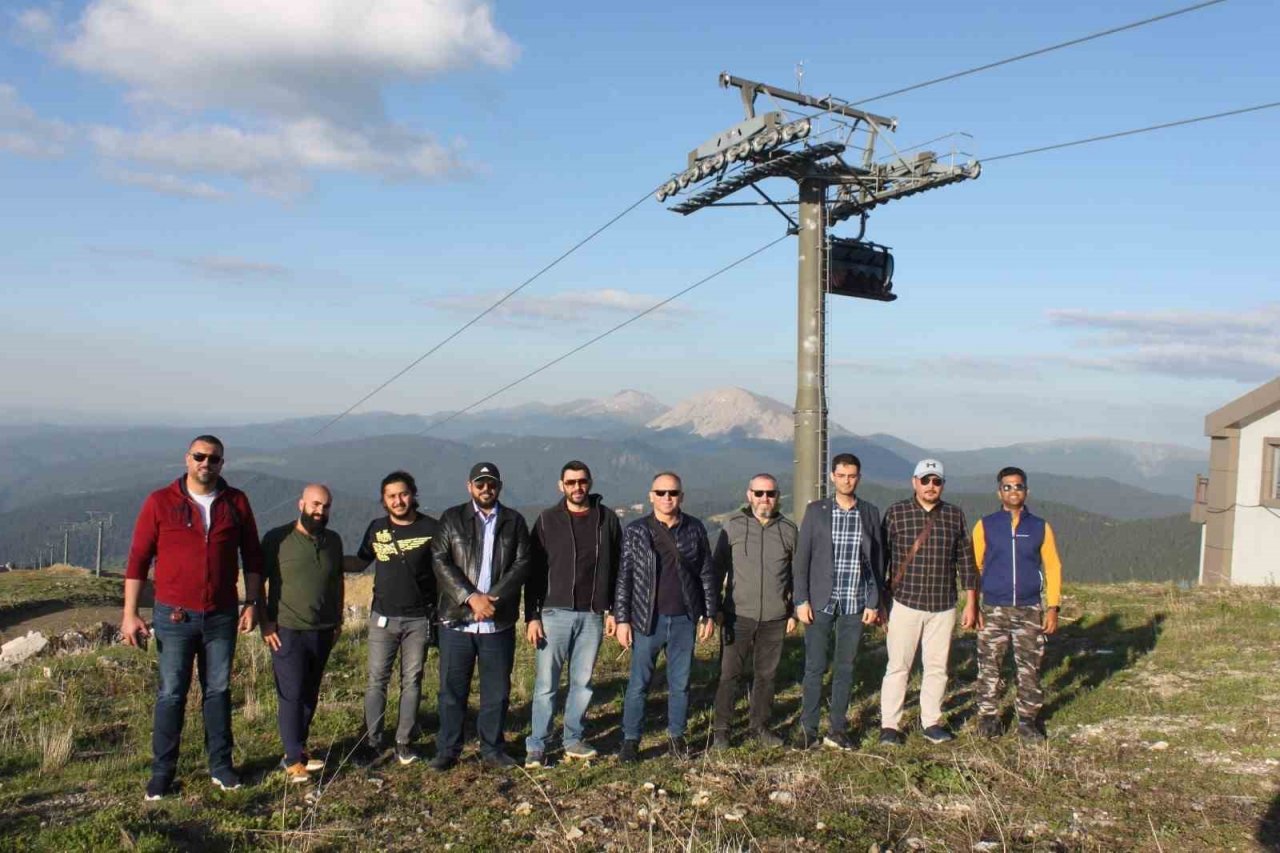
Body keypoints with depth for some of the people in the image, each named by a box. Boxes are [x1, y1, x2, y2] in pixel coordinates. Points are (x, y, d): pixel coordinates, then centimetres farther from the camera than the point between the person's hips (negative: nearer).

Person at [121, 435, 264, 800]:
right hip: (174, 616, -2)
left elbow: (252, 555, 9)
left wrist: (251, 603, 4)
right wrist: (130, 613, -7)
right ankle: (162, 772, 14)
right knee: (171, 695, 3)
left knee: (218, 691, 11)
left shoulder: (236, 502, 3)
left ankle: (221, 765, 20)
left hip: (222, 616, 2)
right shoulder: (160, 502, -4)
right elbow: (138, 558, -3)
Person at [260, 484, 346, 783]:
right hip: (287, 631, -5)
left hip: (323, 632, 5)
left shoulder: (333, 540, 7)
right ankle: (294, 760, 3)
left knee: (310, 694, 11)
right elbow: (258, 581, -5)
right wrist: (265, 623, -9)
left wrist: (338, 619, 15)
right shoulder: (277, 539, -7)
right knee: (291, 694, -4)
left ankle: (298, 749, 23)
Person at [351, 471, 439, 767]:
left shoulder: (431, 528, -4)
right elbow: (361, 561, 16)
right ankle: (372, 743, 8)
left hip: (419, 619, -2)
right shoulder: (377, 528, 4)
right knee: (376, 680, 1)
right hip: (383, 617, 2)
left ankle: (404, 743, 15)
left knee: (412, 681, 6)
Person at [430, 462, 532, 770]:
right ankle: (447, 750, 17)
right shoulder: (452, 518, 5)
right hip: (457, 620, -1)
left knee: (497, 690, 7)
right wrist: (471, 597, -15)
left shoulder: (514, 521, 8)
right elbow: (441, 562, -4)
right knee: (452, 689, 5)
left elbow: (522, 564, -1)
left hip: (499, 621, 1)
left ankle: (492, 748, 20)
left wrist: (492, 597, -13)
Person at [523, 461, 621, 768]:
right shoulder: (548, 520, 0)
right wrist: (531, 616, -6)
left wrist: (613, 610, 3)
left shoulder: (607, 519, 4)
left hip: (593, 615, 2)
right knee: (546, 683, 1)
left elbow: (617, 567, 7)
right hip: (554, 613, -2)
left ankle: (574, 740, 22)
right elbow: (533, 571, -1)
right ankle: (536, 746, 9)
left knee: (582, 682, 10)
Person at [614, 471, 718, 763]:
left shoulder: (695, 529, 4)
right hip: (648, 619, -2)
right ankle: (630, 740, 14)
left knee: (680, 683, 10)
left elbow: (707, 573, 8)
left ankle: (676, 737, 23)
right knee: (638, 684, 3)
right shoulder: (635, 531, -1)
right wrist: (622, 619, -5)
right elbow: (624, 577, -1)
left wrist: (709, 615, 5)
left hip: (684, 619, 2)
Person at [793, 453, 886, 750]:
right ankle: (808, 729, 10)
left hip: (855, 603, 2)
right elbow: (802, 558, -1)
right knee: (815, 667, 1)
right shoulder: (816, 511, 0)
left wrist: (874, 603, 2)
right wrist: (802, 600, -6)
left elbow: (877, 559, 6)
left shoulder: (871, 513, 5)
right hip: (821, 602, -2)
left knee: (845, 667, 9)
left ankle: (837, 730, 18)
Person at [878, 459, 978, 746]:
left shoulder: (955, 515, 5)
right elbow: (882, 557, 1)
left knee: (937, 666, 9)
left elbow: (965, 560, 8)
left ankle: (931, 722, 22)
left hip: (943, 606, 2)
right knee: (898, 666, 1)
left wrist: (971, 604, 6)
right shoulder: (897, 513, -2)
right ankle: (889, 725, 10)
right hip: (906, 603, -2)